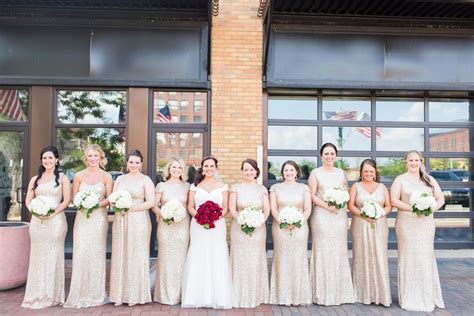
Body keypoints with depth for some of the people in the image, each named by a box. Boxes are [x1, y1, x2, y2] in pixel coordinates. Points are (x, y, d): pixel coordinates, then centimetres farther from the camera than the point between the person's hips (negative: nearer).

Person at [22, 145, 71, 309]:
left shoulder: (62, 178, 4)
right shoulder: (35, 179, 14)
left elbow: (66, 200, -3)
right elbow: (28, 200, 9)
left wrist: (52, 213, -15)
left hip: (56, 220, -3)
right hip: (37, 221, 3)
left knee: (53, 256, 0)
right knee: (38, 256, 6)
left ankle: (52, 295, 10)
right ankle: (37, 295, 16)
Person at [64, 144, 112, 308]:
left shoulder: (106, 176, 2)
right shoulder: (79, 175, 6)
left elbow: (109, 198, 0)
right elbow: (74, 197, 6)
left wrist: (96, 205, -16)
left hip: (99, 217, -1)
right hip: (82, 217, 1)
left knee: (97, 252, 2)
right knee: (81, 252, -2)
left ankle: (95, 293, 13)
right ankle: (80, 294, 9)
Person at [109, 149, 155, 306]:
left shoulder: (146, 180, -1)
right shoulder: (120, 179, 13)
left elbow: (151, 202, -9)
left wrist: (131, 208, -15)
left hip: (139, 221, -4)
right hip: (120, 221, 4)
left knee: (136, 256, 1)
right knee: (120, 256, 5)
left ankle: (136, 295, 12)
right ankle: (120, 294, 16)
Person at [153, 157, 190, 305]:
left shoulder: (187, 186, 8)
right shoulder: (161, 186, 4)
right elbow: (154, 205, 2)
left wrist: (183, 213, -7)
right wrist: (163, 214, -13)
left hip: (182, 225, 1)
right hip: (165, 226, -1)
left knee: (180, 258, 5)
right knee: (166, 257, 2)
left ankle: (179, 293, 18)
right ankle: (166, 294, 15)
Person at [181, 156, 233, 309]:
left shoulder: (222, 186, 7)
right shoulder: (195, 186, 9)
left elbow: (225, 208, 3)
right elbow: (190, 206, 4)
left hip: (217, 226, -1)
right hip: (198, 226, 1)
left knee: (217, 259, -2)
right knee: (197, 259, 1)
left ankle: (217, 296, 7)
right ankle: (198, 296, 10)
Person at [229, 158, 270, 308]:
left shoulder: (262, 189, 6)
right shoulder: (236, 187, 2)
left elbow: (267, 210, 1)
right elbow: (232, 209, -4)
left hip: (258, 230, 1)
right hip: (239, 229, -1)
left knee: (256, 261, 7)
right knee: (240, 261, 3)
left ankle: (256, 296, 20)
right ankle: (240, 296, 15)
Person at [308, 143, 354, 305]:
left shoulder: (341, 173, 13)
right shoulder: (315, 173, 2)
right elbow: (312, 195, -4)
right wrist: (328, 206, -16)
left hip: (339, 215, 4)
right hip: (321, 215, -3)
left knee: (339, 251, 6)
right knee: (323, 251, -2)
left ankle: (339, 292, 17)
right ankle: (323, 293, 7)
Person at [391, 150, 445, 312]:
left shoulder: (429, 180, 13)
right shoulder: (400, 179, 2)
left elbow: (441, 198, 10)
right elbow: (394, 201, -6)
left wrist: (431, 209, -9)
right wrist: (413, 208, -17)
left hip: (426, 223, 3)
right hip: (406, 223, -3)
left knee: (426, 257, 6)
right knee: (409, 257, -1)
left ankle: (428, 296, 18)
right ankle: (411, 298, 8)